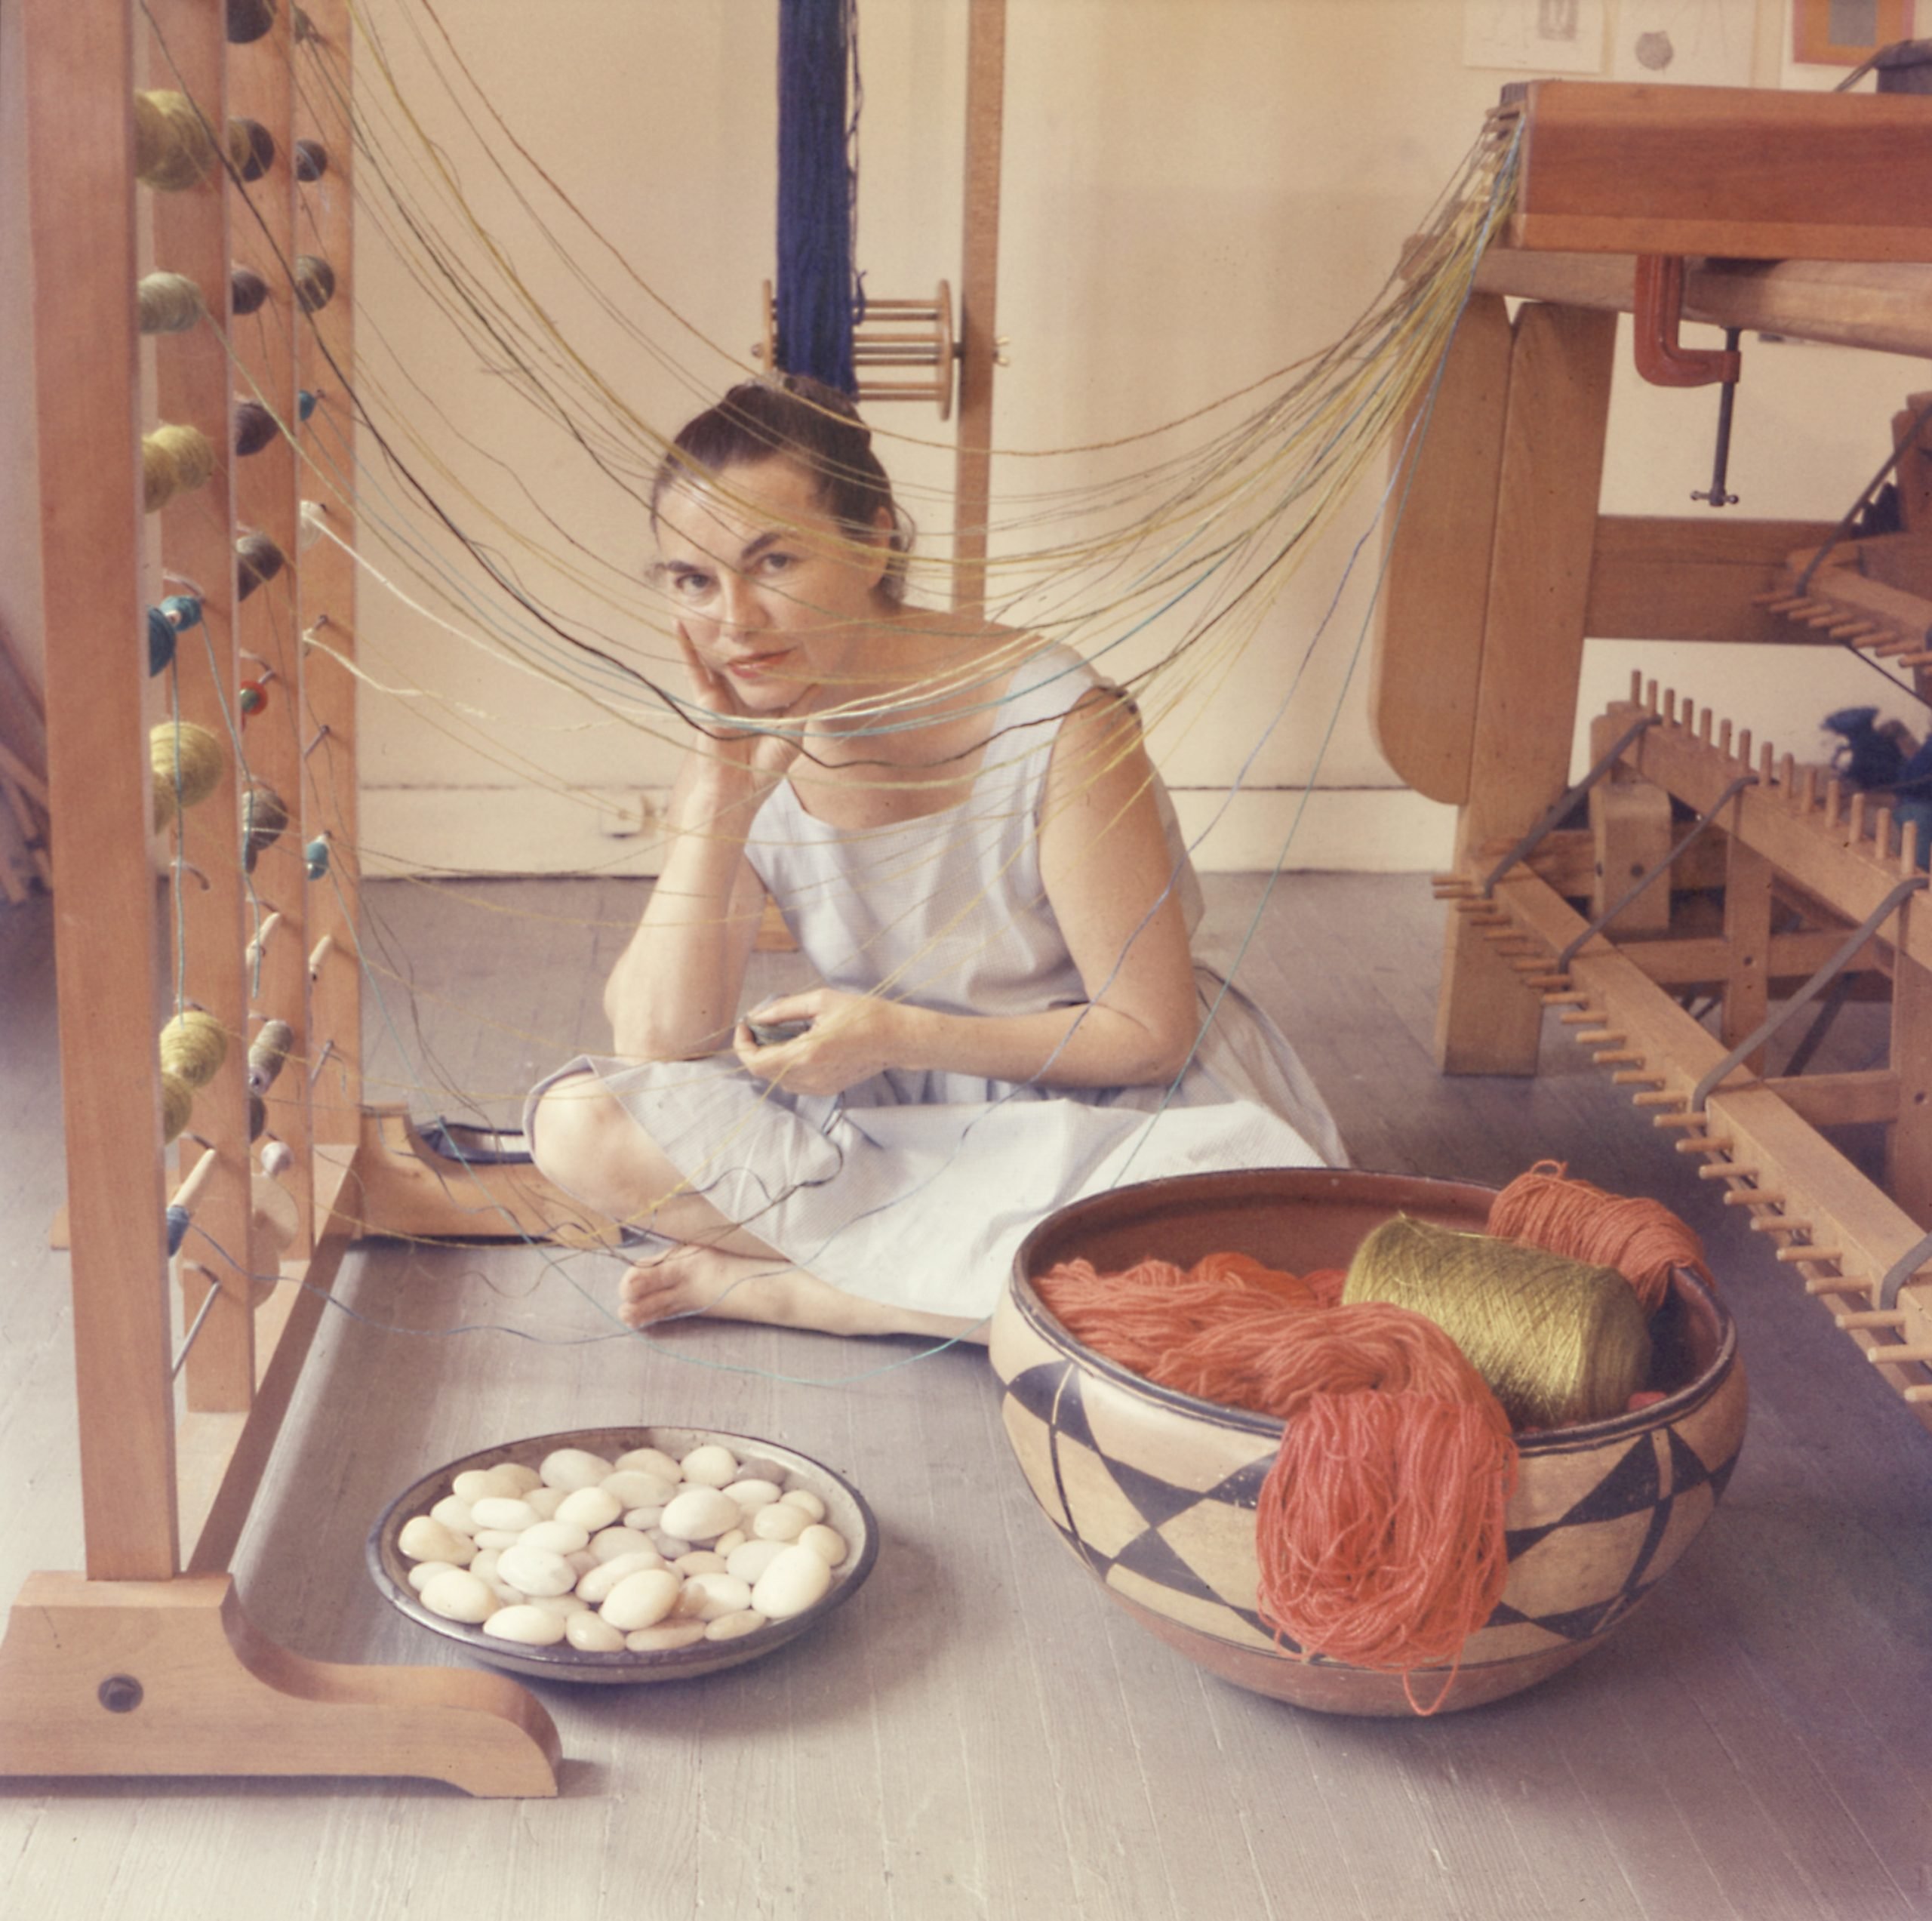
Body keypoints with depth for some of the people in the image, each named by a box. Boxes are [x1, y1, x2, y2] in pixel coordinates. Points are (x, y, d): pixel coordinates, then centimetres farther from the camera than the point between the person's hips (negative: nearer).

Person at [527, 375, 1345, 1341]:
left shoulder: (1050, 719, -22)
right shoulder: (746, 739, -8)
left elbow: (1150, 1035, -16)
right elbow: (657, 1045, -13)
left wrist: (898, 1037, -26)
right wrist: (716, 800, -23)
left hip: (1110, 1111, -3)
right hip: (891, 1116, 3)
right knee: (578, 1123, -16)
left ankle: (756, 1278, -21)